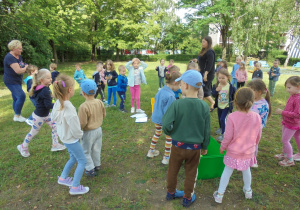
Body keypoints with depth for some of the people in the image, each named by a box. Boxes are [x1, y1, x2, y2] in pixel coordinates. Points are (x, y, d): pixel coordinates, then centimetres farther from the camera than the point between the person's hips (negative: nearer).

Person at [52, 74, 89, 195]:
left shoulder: (58, 103, -8)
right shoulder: (69, 109, -34)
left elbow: (54, 117, 10)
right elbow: (75, 130, -26)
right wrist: (80, 135, -5)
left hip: (64, 136, 8)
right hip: (71, 139, -8)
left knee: (73, 158, 27)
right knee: (82, 161, 9)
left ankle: (63, 178, 44)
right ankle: (75, 187, 19)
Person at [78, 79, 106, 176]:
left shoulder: (83, 107, -28)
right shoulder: (100, 102, -9)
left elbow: (82, 123, -23)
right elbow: (103, 115, 4)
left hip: (89, 132, -6)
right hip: (98, 130, 6)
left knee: (86, 151, 15)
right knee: (96, 149, 24)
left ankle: (90, 169, 23)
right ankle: (97, 165, 40)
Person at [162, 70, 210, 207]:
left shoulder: (177, 104, -21)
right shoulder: (204, 106, -13)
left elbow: (166, 126, -25)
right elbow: (207, 131, -4)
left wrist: (169, 133, -1)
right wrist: (204, 147, 11)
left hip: (178, 146, -1)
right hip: (195, 148, 1)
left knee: (172, 171, 22)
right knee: (190, 174, 21)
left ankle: (171, 193, 44)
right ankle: (187, 198, 40)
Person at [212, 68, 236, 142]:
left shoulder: (230, 86, -16)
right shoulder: (216, 85, -11)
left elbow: (234, 93, 2)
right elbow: (213, 94, -14)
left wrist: (232, 100, 1)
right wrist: (216, 90, -31)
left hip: (226, 106, -4)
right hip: (219, 105, 4)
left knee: (223, 119, -13)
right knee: (219, 118, 22)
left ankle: (223, 134, -1)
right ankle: (221, 128, 48)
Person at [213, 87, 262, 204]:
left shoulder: (232, 117, -26)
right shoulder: (257, 117, -13)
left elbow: (228, 137, -19)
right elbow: (258, 136, 1)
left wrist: (222, 147, -1)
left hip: (233, 152, -3)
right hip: (249, 152, 3)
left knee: (227, 171, 13)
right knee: (246, 170, 27)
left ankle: (219, 195, 26)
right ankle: (248, 191, 50)